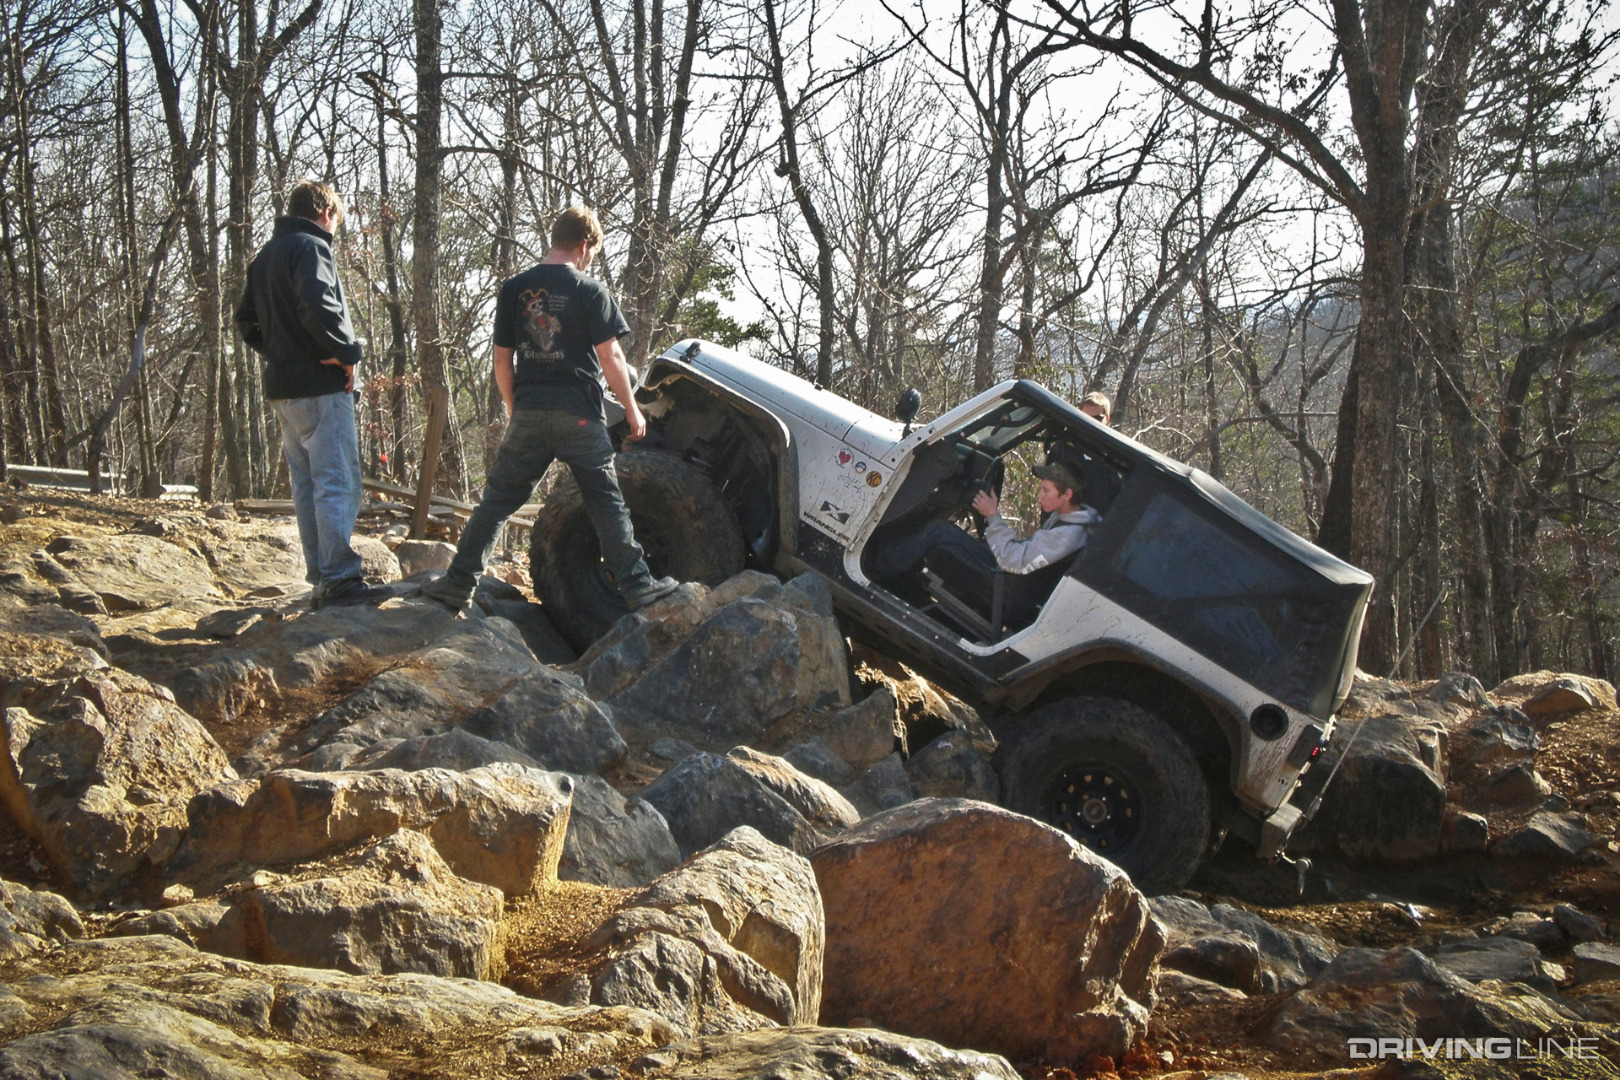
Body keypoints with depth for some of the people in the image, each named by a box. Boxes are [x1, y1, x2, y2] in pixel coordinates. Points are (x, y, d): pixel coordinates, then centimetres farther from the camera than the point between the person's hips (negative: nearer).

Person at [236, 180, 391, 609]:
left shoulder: (264, 255, 20)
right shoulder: (310, 246, -9)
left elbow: (246, 321, 23)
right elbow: (318, 305, -25)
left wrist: (277, 353, 16)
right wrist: (346, 351, -15)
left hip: (281, 387, 9)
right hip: (320, 386, -9)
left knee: (306, 485, 11)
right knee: (338, 483, -8)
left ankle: (320, 579, 13)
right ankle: (340, 578, -11)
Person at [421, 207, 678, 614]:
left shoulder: (513, 290, 7)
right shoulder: (590, 291, -4)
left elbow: (502, 359, 8)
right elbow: (610, 356, -6)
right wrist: (632, 409, 3)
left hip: (529, 412, 3)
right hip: (579, 413, -3)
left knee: (498, 499, 9)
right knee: (606, 502, 6)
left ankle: (459, 583, 7)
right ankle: (636, 584, 7)